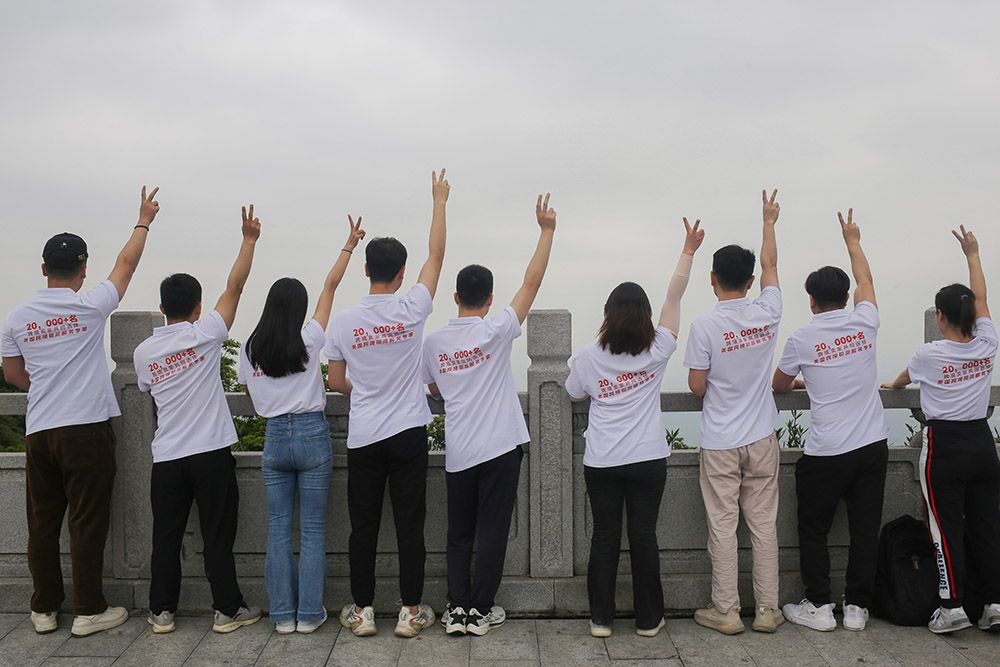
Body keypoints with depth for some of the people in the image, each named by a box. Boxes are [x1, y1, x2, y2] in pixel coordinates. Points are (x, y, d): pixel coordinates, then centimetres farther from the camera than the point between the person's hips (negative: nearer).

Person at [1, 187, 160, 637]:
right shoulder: (89, 307, -7)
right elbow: (126, 263, 7)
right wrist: (144, 220, 20)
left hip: (38, 432, 5)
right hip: (87, 430, -5)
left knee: (43, 522, 11)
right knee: (87, 523, 0)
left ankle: (44, 609, 19)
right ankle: (88, 611, 6)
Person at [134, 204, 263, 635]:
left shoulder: (143, 352, 4)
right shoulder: (204, 334, -7)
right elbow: (235, 286, -4)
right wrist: (249, 239, 4)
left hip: (166, 457, 3)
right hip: (210, 453, -3)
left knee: (166, 536, 11)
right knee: (218, 535, 3)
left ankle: (162, 612, 17)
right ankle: (227, 610, 10)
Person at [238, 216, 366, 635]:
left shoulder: (251, 349, 2)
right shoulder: (308, 340, -7)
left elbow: (251, 394, 12)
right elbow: (330, 287, 0)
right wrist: (349, 245, 8)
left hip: (274, 438, 3)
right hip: (312, 434, -3)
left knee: (278, 529, 8)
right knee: (312, 529, 4)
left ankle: (283, 614, 11)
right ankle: (309, 613, 8)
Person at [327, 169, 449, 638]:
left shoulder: (343, 322, -3)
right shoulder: (412, 310, -8)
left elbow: (336, 382, 6)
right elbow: (436, 255, 3)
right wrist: (439, 201, 13)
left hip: (362, 437, 1)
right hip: (408, 433, -1)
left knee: (363, 526, 9)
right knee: (410, 524, 5)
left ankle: (362, 611, 15)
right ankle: (411, 611, 11)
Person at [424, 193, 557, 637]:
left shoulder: (433, 343, 2)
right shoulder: (495, 332, -10)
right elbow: (532, 283, -8)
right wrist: (547, 230, -3)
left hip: (458, 451, 4)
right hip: (500, 447, -3)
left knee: (459, 534, 13)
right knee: (492, 532, 4)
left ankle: (457, 608, 12)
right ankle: (480, 611, 9)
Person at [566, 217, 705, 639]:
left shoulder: (589, 358, -6)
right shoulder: (657, 351, -7)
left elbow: (573, 394, 12)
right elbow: (674, 298, 1)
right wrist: (688, 252, 9)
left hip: (602, 463, 0)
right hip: (648, 461, 0)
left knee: (604, 537, 8)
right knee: (644, 537, 7)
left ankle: (601, 618, 13)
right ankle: (648, 619, 16)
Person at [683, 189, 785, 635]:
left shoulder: (705, 326, -14)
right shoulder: (767, 314, -3)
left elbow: (696, 385, -9)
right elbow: (770, 264, 14)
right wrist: (769, 221, 28)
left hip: (720, 443, -3)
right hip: (761, 439, 3)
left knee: (723, 528, 4)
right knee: (764, 524, 9)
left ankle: (726, 612, 10)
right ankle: (767, 610, 15)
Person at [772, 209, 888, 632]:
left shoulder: (801, 341, -5)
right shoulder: (864, 325, 0)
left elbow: (778, 386, 11)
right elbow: (865, 281, 21)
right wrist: (852, 241, 35)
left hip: (826, 453, -3)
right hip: (872, 445, 3)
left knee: (813, 530, 9)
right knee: (865, 529, 8)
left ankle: (819, 606, 10)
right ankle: (857, 607, 13)